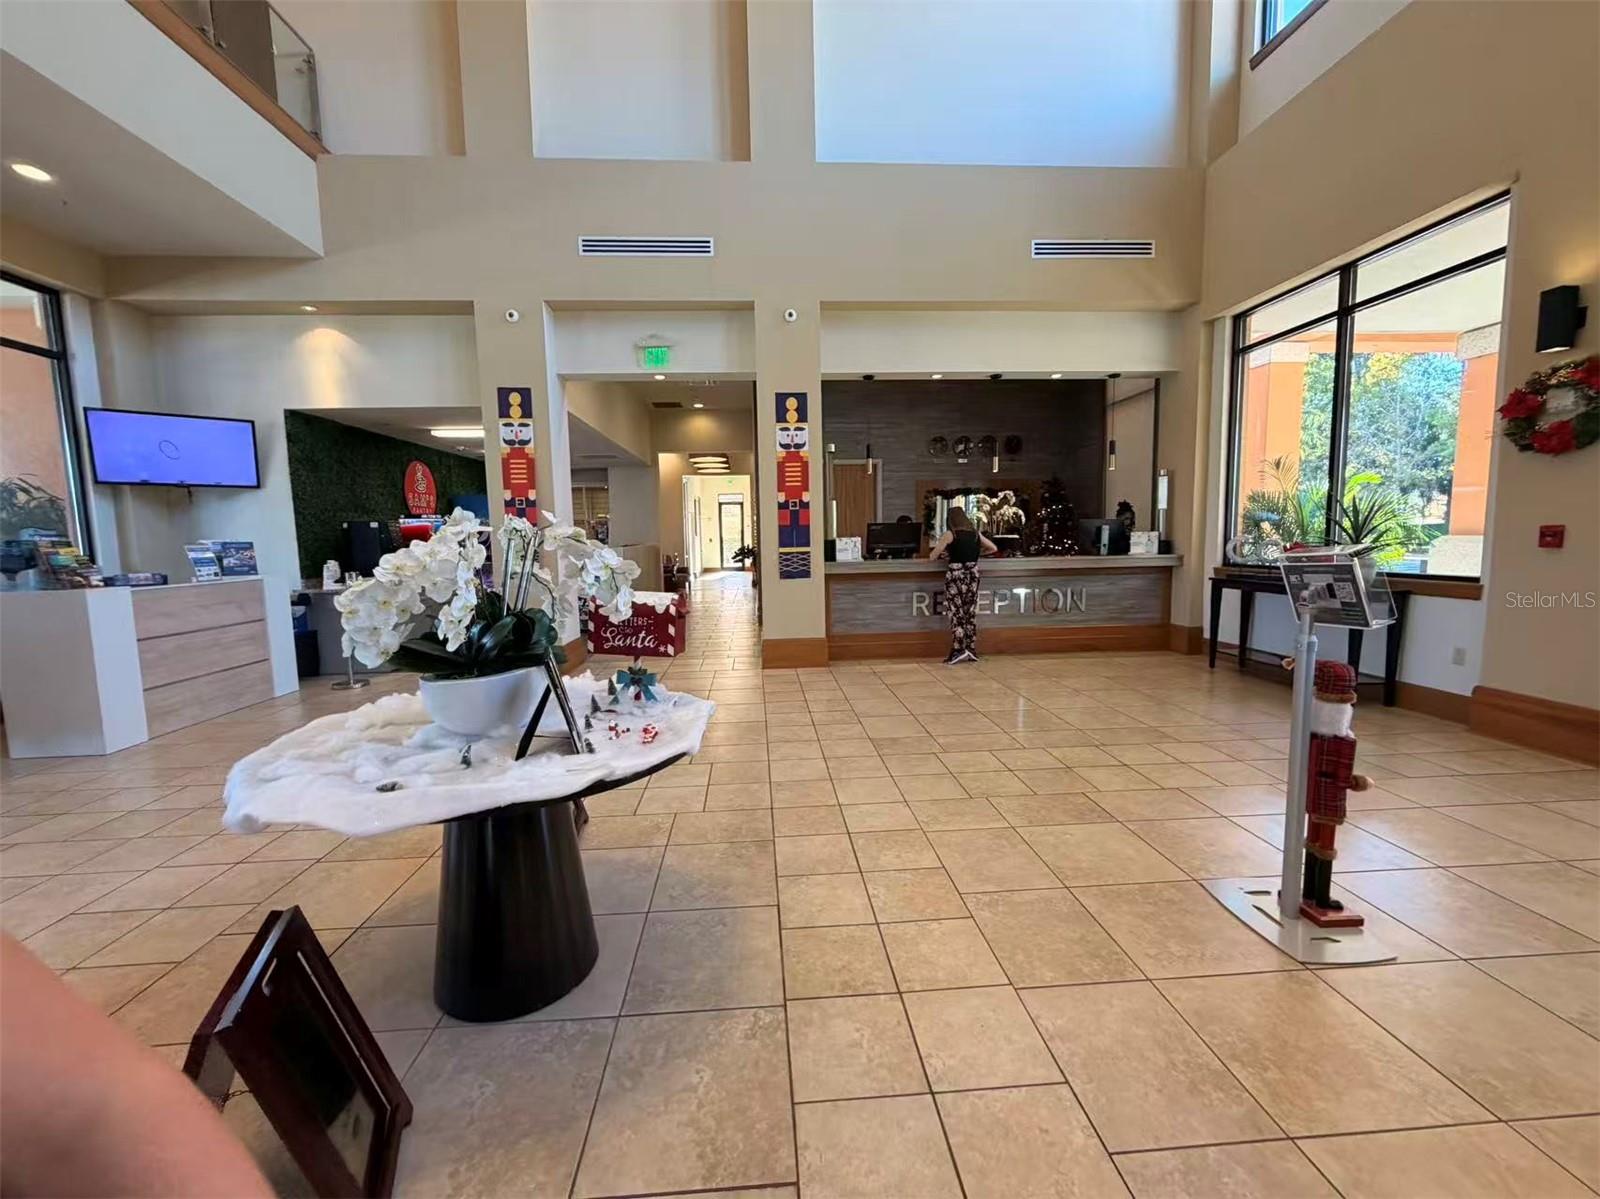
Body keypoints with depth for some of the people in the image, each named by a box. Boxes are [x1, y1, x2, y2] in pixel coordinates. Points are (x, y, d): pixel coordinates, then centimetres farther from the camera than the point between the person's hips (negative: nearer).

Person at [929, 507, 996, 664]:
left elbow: (933, 556, -2)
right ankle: (971, 650, 11)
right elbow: (993, 548, 23)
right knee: (971, 612, 8)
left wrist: (942, 554, 19)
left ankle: (959, 650, -7)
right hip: (972, 574, 5)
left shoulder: (950, 534, -3)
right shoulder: (975, 533, 11)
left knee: (957, 613, -2)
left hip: (956, 574, -5)